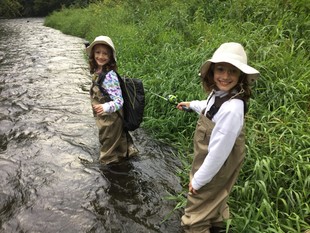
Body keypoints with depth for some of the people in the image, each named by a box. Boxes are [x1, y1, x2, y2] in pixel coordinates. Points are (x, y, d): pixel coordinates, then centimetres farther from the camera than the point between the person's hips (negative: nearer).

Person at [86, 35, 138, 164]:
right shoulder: (97, 71, 0)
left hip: (110, 119, -8)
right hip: (103, 117, 8)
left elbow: (119, 101, -29)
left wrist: (105, 107, -46)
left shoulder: (110, 76, -26)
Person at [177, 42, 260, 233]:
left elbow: (219, 151, -31)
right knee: (214, 201, 35)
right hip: (210, 163, 9)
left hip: (215, 167, -9)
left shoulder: (232, 108, -36)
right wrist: (191, 104, 32)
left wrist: (198, 180, -19)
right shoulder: (219, 93, -8)